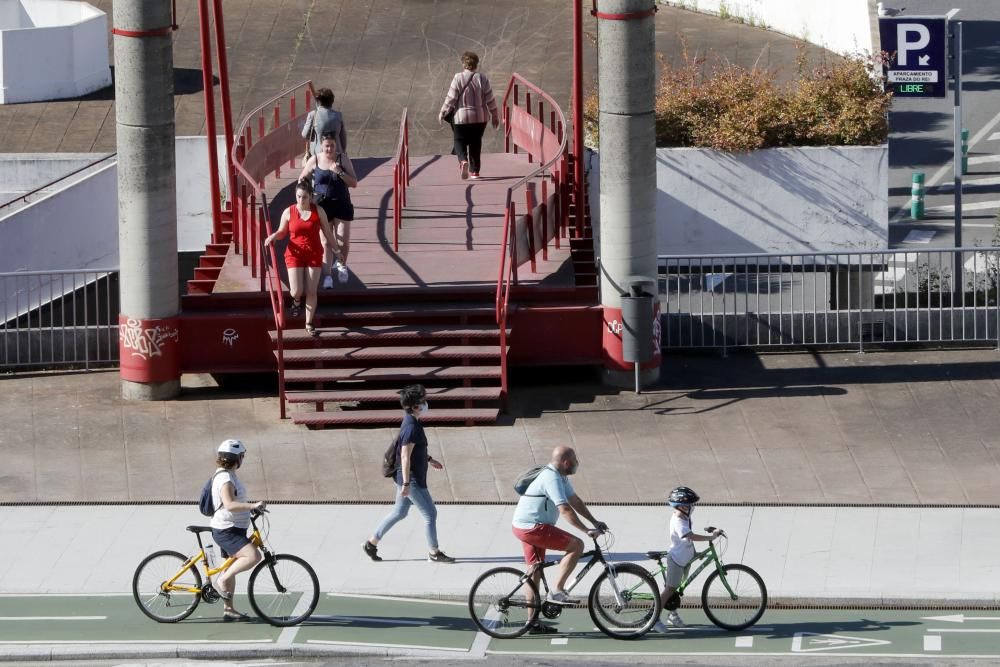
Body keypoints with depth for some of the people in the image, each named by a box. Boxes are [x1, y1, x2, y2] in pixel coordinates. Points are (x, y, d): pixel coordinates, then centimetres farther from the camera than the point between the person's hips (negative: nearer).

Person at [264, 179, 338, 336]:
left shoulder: (318, 211, -3)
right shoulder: (289, 212, -4)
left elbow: (327, 233, 5)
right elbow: (282, 232, 8)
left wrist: (337, 249, 4)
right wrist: (273, 237, -14)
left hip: (314, 255, 1)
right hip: (295, 254, -1)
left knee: (311, 291, 1)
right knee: (296, 291, -11)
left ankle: (309, 324, 16)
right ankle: (297, 301, 29)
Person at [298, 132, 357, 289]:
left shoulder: (343, 159, -1)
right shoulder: (314, 160, -1)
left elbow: (354, 183, -3)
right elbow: (302, 180, 11)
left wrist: (340, 172, -17)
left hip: (342, 205, 1)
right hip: (322, 205, 0)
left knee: (343, 241, 1)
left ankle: (341, 264, 32)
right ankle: (327, 276, 2)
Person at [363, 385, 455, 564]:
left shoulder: (412, 422, 8)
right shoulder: (411, 427, -23)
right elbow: (405, 457, -25)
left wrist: (429, 460, 32)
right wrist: (406, 484, -25)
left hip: (407, 478, 10)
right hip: (411, 479, -10)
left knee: (400, 512, 19)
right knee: (430, 513, -1)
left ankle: (372, 543, 25)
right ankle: (434, 553, 8)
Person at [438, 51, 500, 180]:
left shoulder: (458, 78, -10)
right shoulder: (482, 78, -3)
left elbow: (451, 99, -9)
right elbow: (490, 99, 1)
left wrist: (443, 113, 4)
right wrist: (495, 116, 12)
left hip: (461, 117, -3)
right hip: (480, 117, 3)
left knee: (460, 141, 7)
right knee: (476, 143, 15)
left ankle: (463, 160, -21)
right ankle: (474, 170, 17)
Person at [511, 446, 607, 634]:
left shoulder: (561, 477, 13)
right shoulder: (551, 478, -20)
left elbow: (576, 501, 18)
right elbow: (565, 510, -27)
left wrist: (595, 522, 13)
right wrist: (587, 531, -27)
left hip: (525, 526, 11)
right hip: (532, 527, -11)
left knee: (535, 571, 15)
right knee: (576, 545, -15)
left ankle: (533, 623, 21)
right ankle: (557, 591, -15)